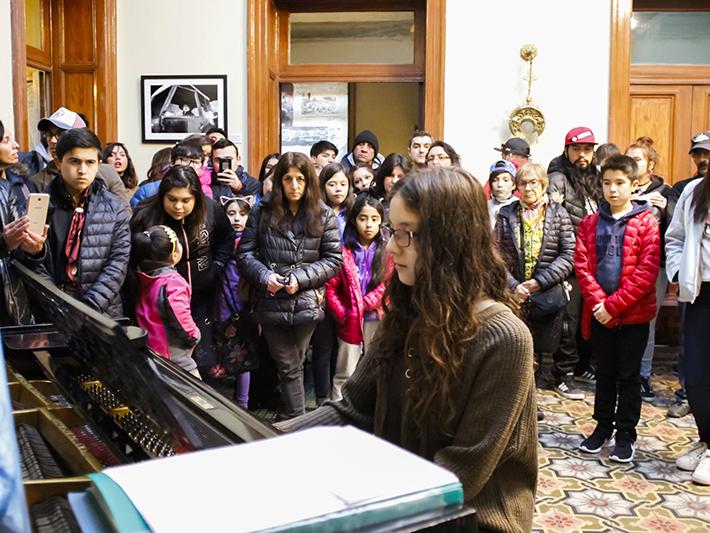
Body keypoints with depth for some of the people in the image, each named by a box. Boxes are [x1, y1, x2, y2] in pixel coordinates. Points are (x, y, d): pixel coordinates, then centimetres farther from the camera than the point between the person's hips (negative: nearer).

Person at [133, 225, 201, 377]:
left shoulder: (145, 278, 3)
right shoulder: (172, 282, -23)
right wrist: (194, 336, -11)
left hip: (149, 345, 9)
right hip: (172, 352, -9)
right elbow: (180, 317, -28)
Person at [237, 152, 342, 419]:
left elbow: (334, 259, -1)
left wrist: (301, 278, -13)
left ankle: (292, 418, 25)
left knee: (292, 365, 11)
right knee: (289, 366, 6)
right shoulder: (263, 212, 3)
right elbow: (244, 252, 4)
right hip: (271, 303, 0)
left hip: (306, 303, 0)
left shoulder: (324, 215, 2)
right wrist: (265, 276, -15)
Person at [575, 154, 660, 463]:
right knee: (604, 372, 15)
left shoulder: (646, 222, -5)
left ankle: (626, 433, 21)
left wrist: (614, 304, -18)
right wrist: (598, 301, -14)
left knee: (628, 375, 8)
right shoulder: (591, 223, 6)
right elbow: (581, 264, -1)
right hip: (599, 313, 3)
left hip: (633, 313, -3)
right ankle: (603, 425, 29)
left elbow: (647, 271, -13)